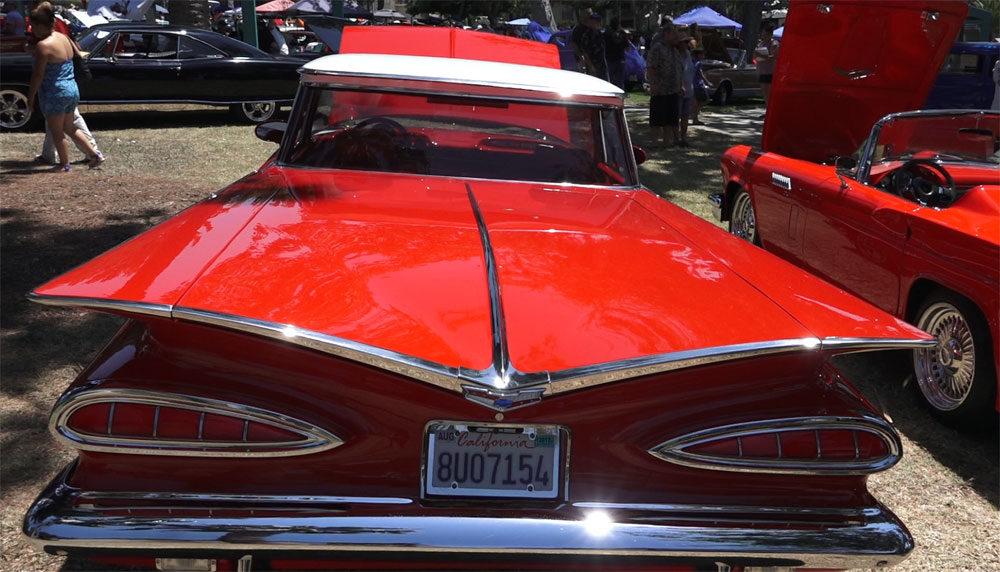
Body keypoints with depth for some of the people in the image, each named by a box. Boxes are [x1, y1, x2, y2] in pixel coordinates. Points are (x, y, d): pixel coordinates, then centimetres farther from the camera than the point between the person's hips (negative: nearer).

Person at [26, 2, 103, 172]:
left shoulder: (43, 46, -18)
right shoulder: (64, 38, 5)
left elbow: (38, 75, -17)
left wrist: (31, 96, -8)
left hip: (55, 93, -8)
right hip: (72, 90, 8)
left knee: (56, 132, 8)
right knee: (69, 128, 20)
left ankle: (64, 164, 17)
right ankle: (95, 154, 16)